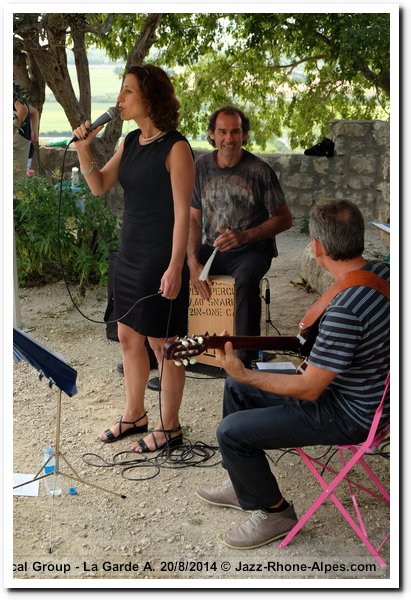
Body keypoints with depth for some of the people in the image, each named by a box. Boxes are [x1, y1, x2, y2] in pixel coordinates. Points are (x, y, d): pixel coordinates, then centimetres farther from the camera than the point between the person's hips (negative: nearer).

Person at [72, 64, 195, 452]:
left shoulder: (175, 147, -13)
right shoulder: (130, 142, 9)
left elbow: (182, 213, -16)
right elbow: (99, 187, 9)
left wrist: (175, 267, -20)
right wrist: (83, 149, -6)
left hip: (160, 260, -8)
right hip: (129, 255, 8)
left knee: (163, 344, 3)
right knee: (128, 337, 16)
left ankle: (169, 427, 18)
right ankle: (134, 415, 33)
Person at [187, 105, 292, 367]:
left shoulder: (259, 170, -9)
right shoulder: (202, 167, 3)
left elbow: (285, 219, -5)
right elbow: (194, 219, 5)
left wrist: (245, 236, -19)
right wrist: (193, 263, -10)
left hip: (252, 250, -4)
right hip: (212, 248, 4)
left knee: (246, 280, -37)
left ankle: (246, 358, -27)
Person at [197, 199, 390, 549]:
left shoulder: (345, 311, -34)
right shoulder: (382, 271, -6)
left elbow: (309, 390, -27)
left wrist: (243, 374, -22)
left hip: (351, 415, -10)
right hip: (367, 388, 10)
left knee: (231, 431, -10)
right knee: (237, 389, 16)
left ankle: (275, 512, 13)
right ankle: (245, 485, 33)